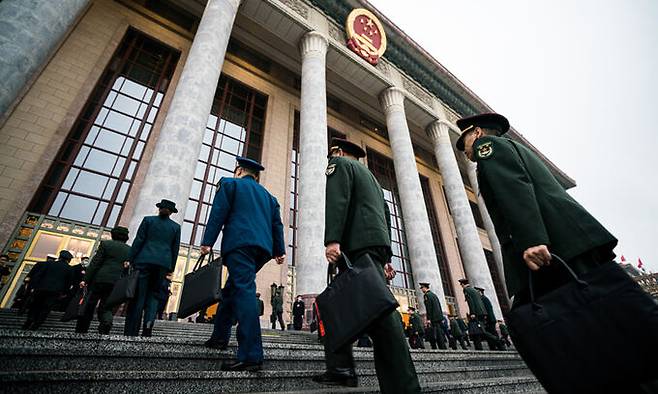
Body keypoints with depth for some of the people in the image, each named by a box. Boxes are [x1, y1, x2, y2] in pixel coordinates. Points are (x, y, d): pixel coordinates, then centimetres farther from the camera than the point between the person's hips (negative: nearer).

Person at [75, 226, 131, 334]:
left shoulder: (105, 244, 5)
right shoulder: (129, 250, 11)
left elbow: (95, 263, -2)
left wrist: (85, 279, -2)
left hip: (99, 279, -2)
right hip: (117, 283, 2)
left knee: (89, 305, 10)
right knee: (106, 307, 8)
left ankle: (80, 331, 11)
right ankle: (107, 321, -20)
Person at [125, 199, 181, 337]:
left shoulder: (148, 220, 8)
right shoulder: (176, 227, 11)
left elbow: (138, 241, 1)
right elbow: (175, 249, 10)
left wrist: (130, 260, 2)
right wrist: (171, 269, 14)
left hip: (144, 260, -1)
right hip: (163, 263, 1)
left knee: (138, 295, 1)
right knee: (153, 295, 9)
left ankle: (131, 332, 0)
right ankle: (148, 324, -8)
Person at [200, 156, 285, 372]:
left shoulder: (230, 184, 13)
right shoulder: (268, 196, 26)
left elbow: (218, 213, 0)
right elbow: (277, 224, 17)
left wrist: (207, 241, -2)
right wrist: (280, 251, 15)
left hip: (239, 243, -6)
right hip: (263, 247, 6)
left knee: (244, 291, -15)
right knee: (231, 289, 20)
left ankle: (251, 355, -20)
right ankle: (220, 336, 28)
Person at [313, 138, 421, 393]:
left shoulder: (340, 163, 10)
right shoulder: (369, 175, 33)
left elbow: (337, 200, -11)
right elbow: (385, 216, 25)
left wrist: (332, 240, -21)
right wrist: (386, 258, 20)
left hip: (359, 245, -9)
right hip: (377, 244, 9)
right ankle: (342, 368, 11)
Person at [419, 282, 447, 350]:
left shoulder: (427, 295, -9)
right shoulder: (433, 294, 18)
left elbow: (428, 308, -16)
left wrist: (428, 319, -17)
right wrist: (441, 317, 22)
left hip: (434, 319, -9)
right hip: (439, 317, 9)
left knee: (438, 335, -6)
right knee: (441, 334, 10)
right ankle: (444, 348, 11)